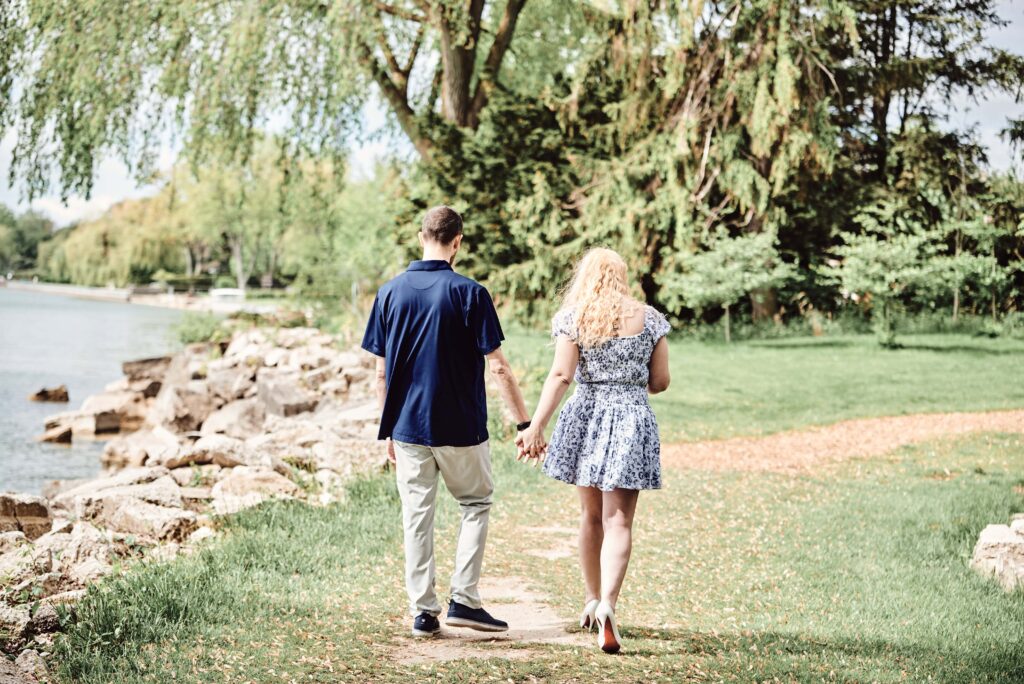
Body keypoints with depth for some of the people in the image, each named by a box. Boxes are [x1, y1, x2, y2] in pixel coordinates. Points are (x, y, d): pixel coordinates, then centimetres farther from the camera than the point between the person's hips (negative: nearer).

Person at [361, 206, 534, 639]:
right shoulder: (470, 294, -10)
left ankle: (423, 611, 10)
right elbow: (497, 368, -11)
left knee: (417, 517, 10)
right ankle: (464, 600, 7)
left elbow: (381, 371, 4)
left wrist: (388, 429, 14)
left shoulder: (391, 292, 0)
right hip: (460, 428, -3)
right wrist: (526, 423, -5)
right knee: (476, 505, 15)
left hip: (407, 426, 3)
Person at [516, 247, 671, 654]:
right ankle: (607, 603, -24)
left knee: (591, 515, 18)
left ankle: (592, 600, 27)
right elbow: (660, 382, 4)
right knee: (618, 520, -5)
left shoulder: (573, 319, 0)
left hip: (585, 419, 1)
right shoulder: (649, 319, 2)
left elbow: (561, 377, -10)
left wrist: (536, 426, -13)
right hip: (631, 422, -1)